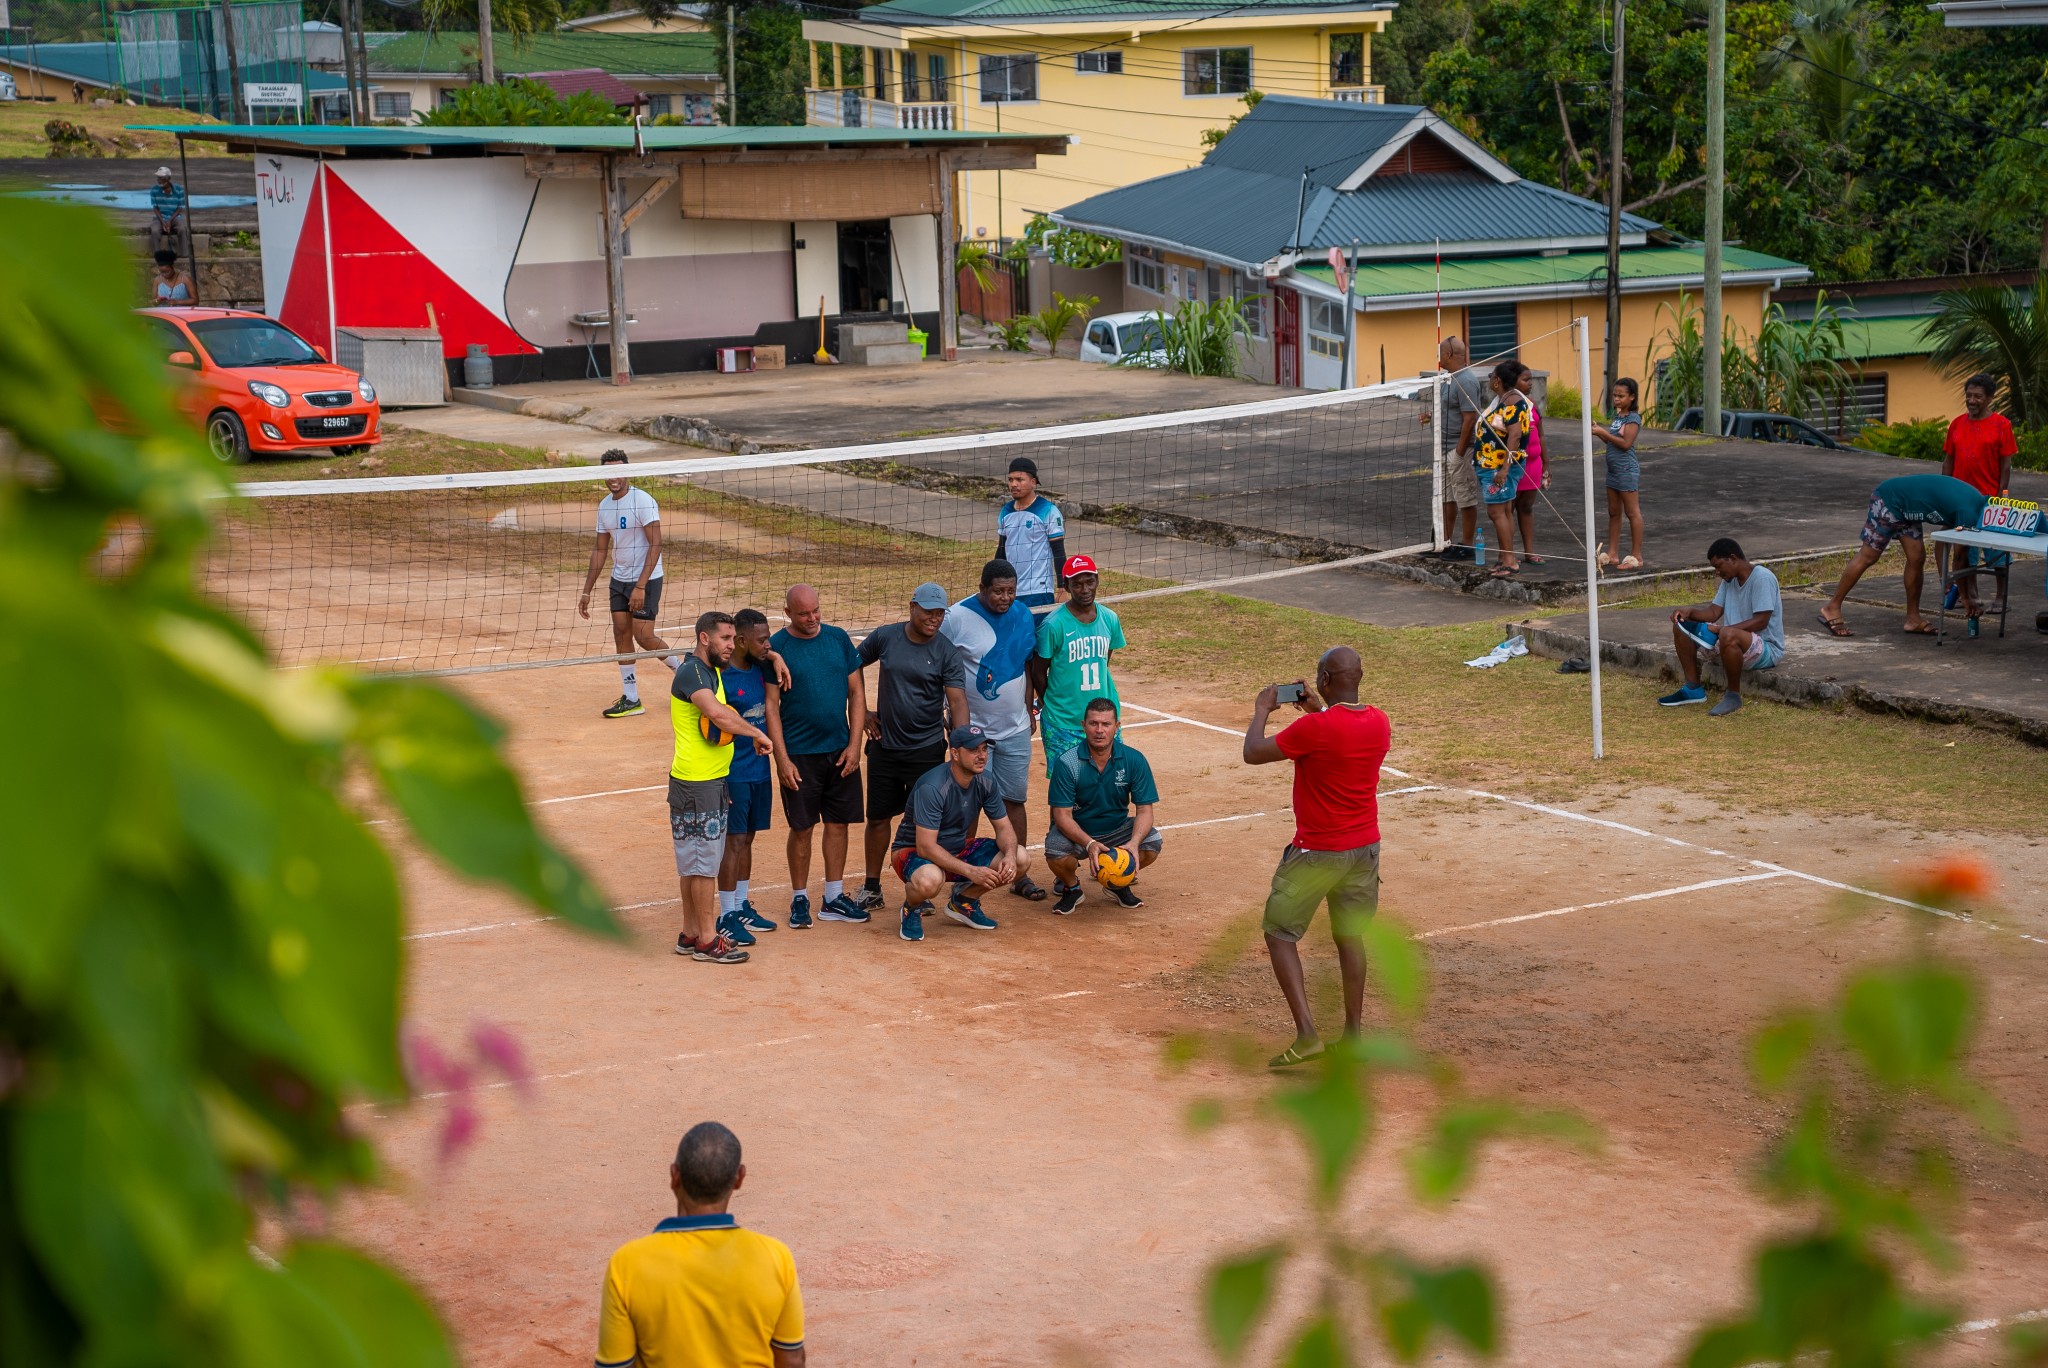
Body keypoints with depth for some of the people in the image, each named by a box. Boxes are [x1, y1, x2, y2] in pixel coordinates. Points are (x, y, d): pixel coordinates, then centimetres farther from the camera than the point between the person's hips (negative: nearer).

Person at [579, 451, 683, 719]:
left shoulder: (642, 501, -17)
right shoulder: (604, 506, 6)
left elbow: (655, 544, -20)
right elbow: (600, 550, 14)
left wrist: (641, 586, -25)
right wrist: (586, 591, 12)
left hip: (646, 579, -7)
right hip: (619, 579, 7)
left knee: (643, 637, -9)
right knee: (621, 634, 4)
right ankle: (631, 700, 9)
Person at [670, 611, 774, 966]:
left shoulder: (712, 670, 13)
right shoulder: (692, 673, -17)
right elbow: (717, 713, -33)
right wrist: (757, 734, -24)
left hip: (712, 779, 10)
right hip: (696, 782, -10)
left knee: (696, 862, 14)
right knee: (704, 860, -5)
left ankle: (691, 934, 21)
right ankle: (706, 940, 0)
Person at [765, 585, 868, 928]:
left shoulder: (838, 638, 3)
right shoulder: (777, 647, -6)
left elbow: (857, 692, 7)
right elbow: (771, 706, -6)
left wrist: (854, 744, -2)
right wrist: (782, 758, -11)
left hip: (840, 751, 3)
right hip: (799, 754, -3)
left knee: (838, 823, 8)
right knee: (802, 828, 2)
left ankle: (834, 898, 19)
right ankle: (799, 900, 16)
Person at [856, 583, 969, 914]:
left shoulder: (946, 651, -9)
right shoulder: (885, 637, -3)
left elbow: (957, 700, -16)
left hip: (927, 749, -2)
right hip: (884, 746, 2)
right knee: (878, 816, 10)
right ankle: (871, 888, 22)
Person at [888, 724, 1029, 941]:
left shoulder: (986, 781, -6)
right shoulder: (932, 788, -28)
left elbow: (1004, 828, 1)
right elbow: (926, 846, -32)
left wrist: (1009, 856, -23)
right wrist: (970, 871, -38)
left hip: (958, 850, 7)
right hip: (913, 851, -7)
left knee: (1020, 860, -11)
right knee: (929, 880, -43)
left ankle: (963, 901, 12)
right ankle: (913, 909, -4)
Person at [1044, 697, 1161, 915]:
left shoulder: (1134, 760, -11)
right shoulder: (1067, 763, -17)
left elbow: (1144, 810, -11)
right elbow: (1062, 815, -18)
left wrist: (1134, 843, -32)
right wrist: (1089, 844, -36)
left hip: (1116, 830, 2)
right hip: (1076, 832, -2)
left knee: (1154, 842, -25)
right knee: (1055, 854, -35)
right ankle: (1070, 886, 5)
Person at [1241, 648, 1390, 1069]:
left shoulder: (1315, 728, -23)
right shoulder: (1379, 723, -2)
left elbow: (1253, 753, -14)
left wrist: (1262, 711, 2)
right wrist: (1319, 709, 19)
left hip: (1317, 852, -6)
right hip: (1365, 848, 6)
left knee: (1280, 934, 5)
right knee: (1351, 937, 18)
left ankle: (1306, 1034, -6)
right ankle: (1353, 1034, 22)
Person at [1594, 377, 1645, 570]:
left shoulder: (1633, 418, -12)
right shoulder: (1616, 416, 13)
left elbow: (1626, 443, -20)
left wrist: (1604, 433, -19)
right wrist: (1599, 433, -2)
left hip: (1627, 470, -9)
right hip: (1613, 469, 9)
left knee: (1632, 512, -4)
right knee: (1613, 512, 11)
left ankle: (1636, 556, -1)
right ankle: (1611, 555, 16)